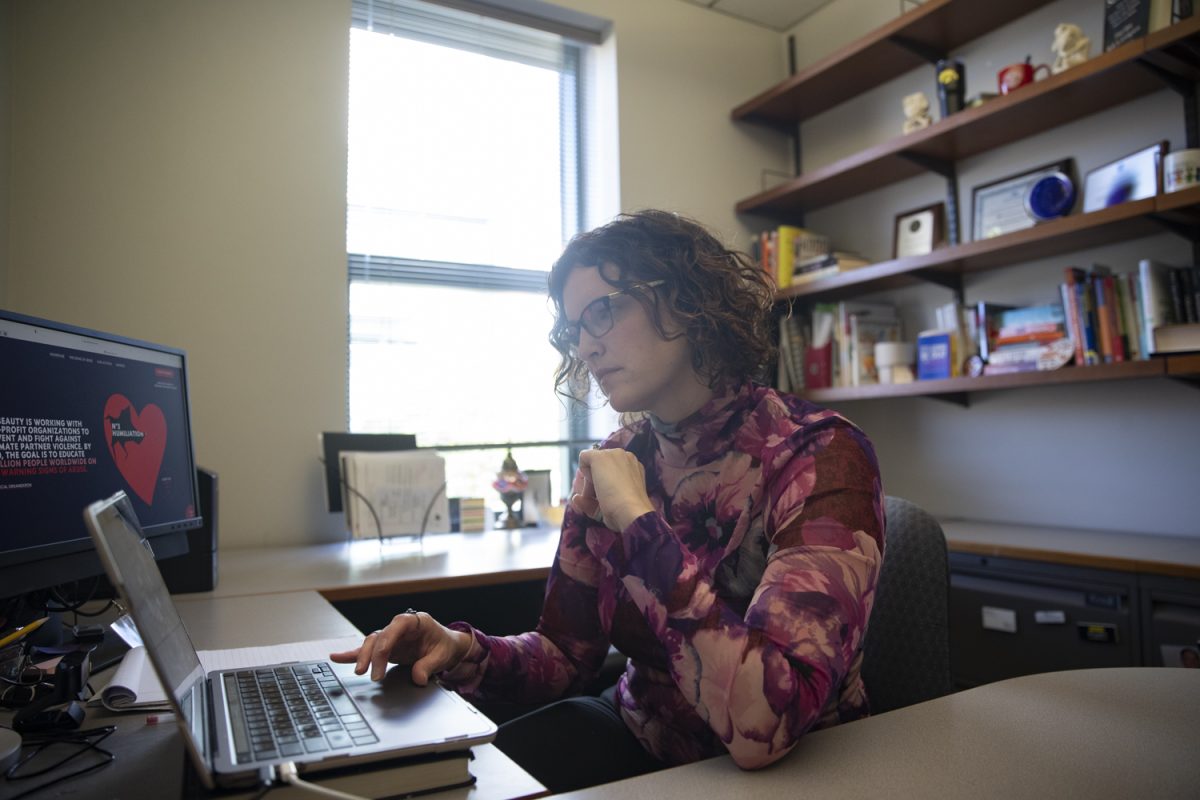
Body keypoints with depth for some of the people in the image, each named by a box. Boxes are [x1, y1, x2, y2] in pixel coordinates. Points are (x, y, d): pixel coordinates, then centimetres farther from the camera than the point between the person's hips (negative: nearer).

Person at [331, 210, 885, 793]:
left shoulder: (821, 458, -21)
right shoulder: (615, 461, -4)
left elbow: (761, 725, -32)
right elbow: (566, 652, 2)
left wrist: (638, 520, -27)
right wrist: (464, 651, -17)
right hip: (637, 740, 5)